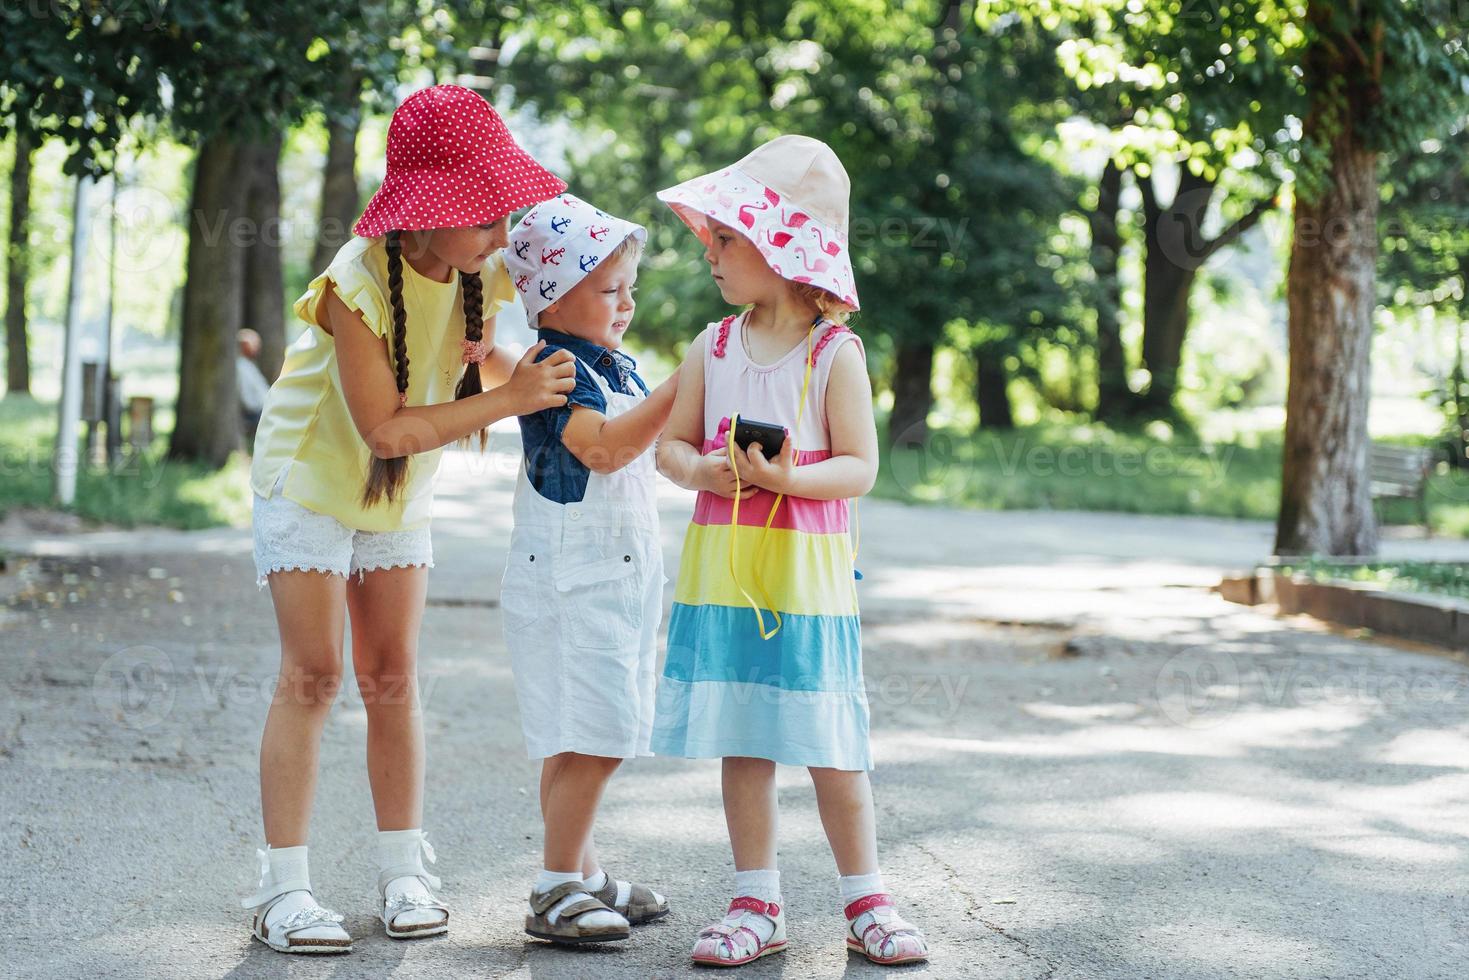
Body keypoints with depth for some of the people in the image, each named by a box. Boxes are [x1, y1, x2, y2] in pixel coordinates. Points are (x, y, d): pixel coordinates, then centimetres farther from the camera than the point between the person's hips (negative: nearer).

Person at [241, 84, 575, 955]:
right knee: (312, 675, -8)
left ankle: (404, 873, 10)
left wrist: (523, 368, -17)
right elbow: (386, 427, -30)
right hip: (313, 475, -5)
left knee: (393, 678, 4)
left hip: (401, 492, 5)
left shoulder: (482, 270, -13)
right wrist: (508, 400, -33)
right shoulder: (357, 285, -31)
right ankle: (285, 889, -5)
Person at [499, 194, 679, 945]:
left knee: (596, 737, 13)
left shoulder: (622, 366, 15)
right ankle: (556, 892, -3)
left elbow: (655, 440, 25)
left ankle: (583, 874, 22)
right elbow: (601, 444, -27)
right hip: (568, 578, -9)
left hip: (626, 568, 9)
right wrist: (680, 389, -26)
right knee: (588, 738, -11)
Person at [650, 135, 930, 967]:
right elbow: (671, 443, 10)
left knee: (830, 747, 1)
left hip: (806, 572, -4)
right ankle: (758, 906, 16)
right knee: (742, 746, 7)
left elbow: (860, 467, -8)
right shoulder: (713, 348, 6)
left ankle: (868, 904, 14)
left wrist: (789, 478, -24)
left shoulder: (835, 353, -6)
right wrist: (700, 470, -12)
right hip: (723, 570, 4)